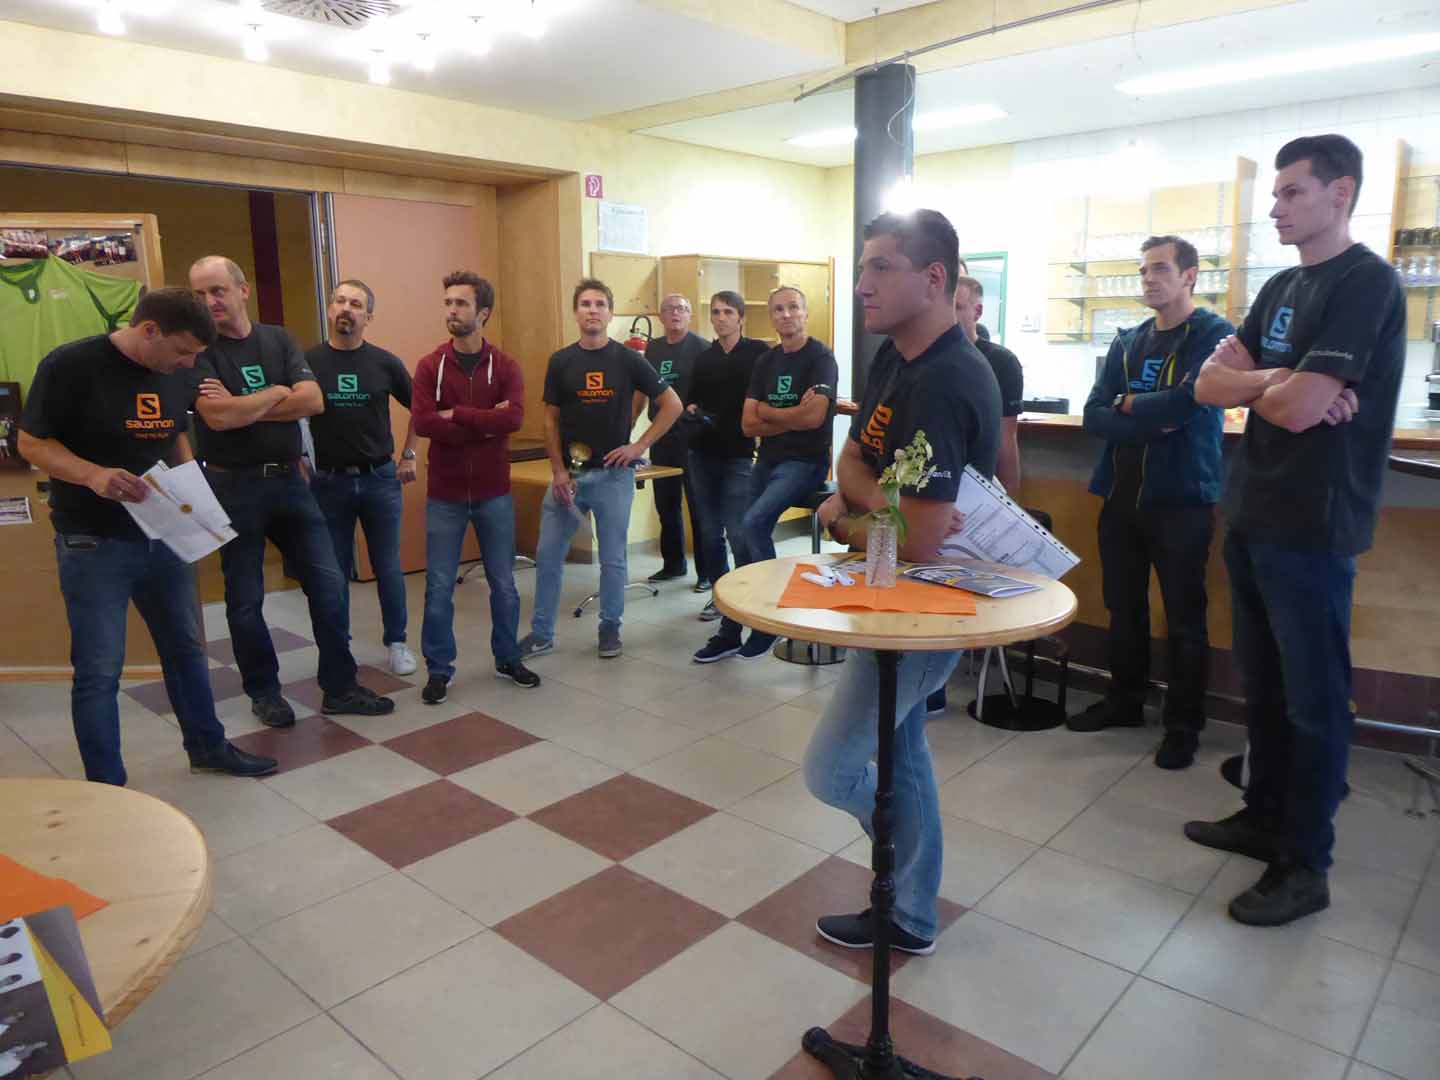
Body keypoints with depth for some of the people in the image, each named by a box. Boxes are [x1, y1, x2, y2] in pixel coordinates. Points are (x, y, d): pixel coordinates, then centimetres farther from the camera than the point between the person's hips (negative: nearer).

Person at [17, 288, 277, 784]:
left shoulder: (174, 373, 4)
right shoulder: (70, 364, -15)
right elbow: (31, 441, -11)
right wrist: (92, 474, -28)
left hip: (162, 534, 6)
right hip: (93, 542, -6)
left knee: (186, 647, 17)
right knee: (99, 669, 0)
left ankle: (207, 746, 34)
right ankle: (107, 790, 13)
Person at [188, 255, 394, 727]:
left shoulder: (278, 340, 6)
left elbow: (313, 400, -7)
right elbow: (217, 417, -20)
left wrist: (242, 406, -12)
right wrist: (277, 394, -8)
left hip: (288, 480, 4)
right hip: (233, 487, -3)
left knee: (328, 585, 3)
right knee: (245, 600, 8)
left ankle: (340, 688, 16)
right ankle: (264, 692, 25)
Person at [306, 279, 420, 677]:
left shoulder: (385, 363, 0)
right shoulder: (308, 362, -3)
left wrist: (408, 455, 10)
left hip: (380, 478, 0)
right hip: (329, 480, 0)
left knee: (388, 567, 7)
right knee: (335, 570, 9)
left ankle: (396, 641, 22)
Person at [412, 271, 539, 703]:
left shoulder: (505, 366, -1)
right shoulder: (429, 366, -1)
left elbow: (514, 417, -18)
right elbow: (423, 423, -15)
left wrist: (456, 415, -17)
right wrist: (486, 424, -17)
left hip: (494, 493, 1)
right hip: (444, 495, 0)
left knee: (503, 583, 11)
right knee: (439, 587, 5)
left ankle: (507, 659, 28)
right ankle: (438, 670, 18)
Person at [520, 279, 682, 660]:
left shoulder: (628, 359, -3)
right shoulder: (560, 361, 3)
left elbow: (672, 405, 0)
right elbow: (551, 419, 6)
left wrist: (639, 446, -6)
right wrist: (558, 470, -4)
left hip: (613, 473, -2)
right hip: (569, 473, 2)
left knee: (613, 558, 6)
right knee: (548, 556, 5)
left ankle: (610, 629, 23)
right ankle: (541, 633, 18)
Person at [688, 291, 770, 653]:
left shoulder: (757, 352, -1)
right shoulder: (704, 357, 12)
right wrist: (693, 410, -1)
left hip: (739, 458, -5)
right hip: (703, 456, 6)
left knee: (738, 536, -12)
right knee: (710, 533, 14)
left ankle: (731, 630, -10)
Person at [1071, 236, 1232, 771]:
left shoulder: (1215, 335, -6)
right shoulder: (1127, 342, 10)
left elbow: (1187, 403, -21)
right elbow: (1094, 416, 0)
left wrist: (1128, 404, -5)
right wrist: (1153, 420, -15)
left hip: (1182, 500, -5)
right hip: (1121, 496, 5)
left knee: (1184, 617, 4)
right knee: (1123, 607, 15)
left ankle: (1184, 724, 17)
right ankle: (1125, 700, 31)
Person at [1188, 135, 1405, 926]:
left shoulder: (1366, 283, -12)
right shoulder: (1280, 288, 14)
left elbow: (1300, 409, -21)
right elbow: (1210, 384, 6)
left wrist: (1254, 383, 0)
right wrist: (1274, 379, -13)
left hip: (1312, 528, -8)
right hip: (1250, 517, 8)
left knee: (1312, 698, 2)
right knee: (1262, 685, 17)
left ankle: (1305, 866, 13)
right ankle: (1264, 816, 32)